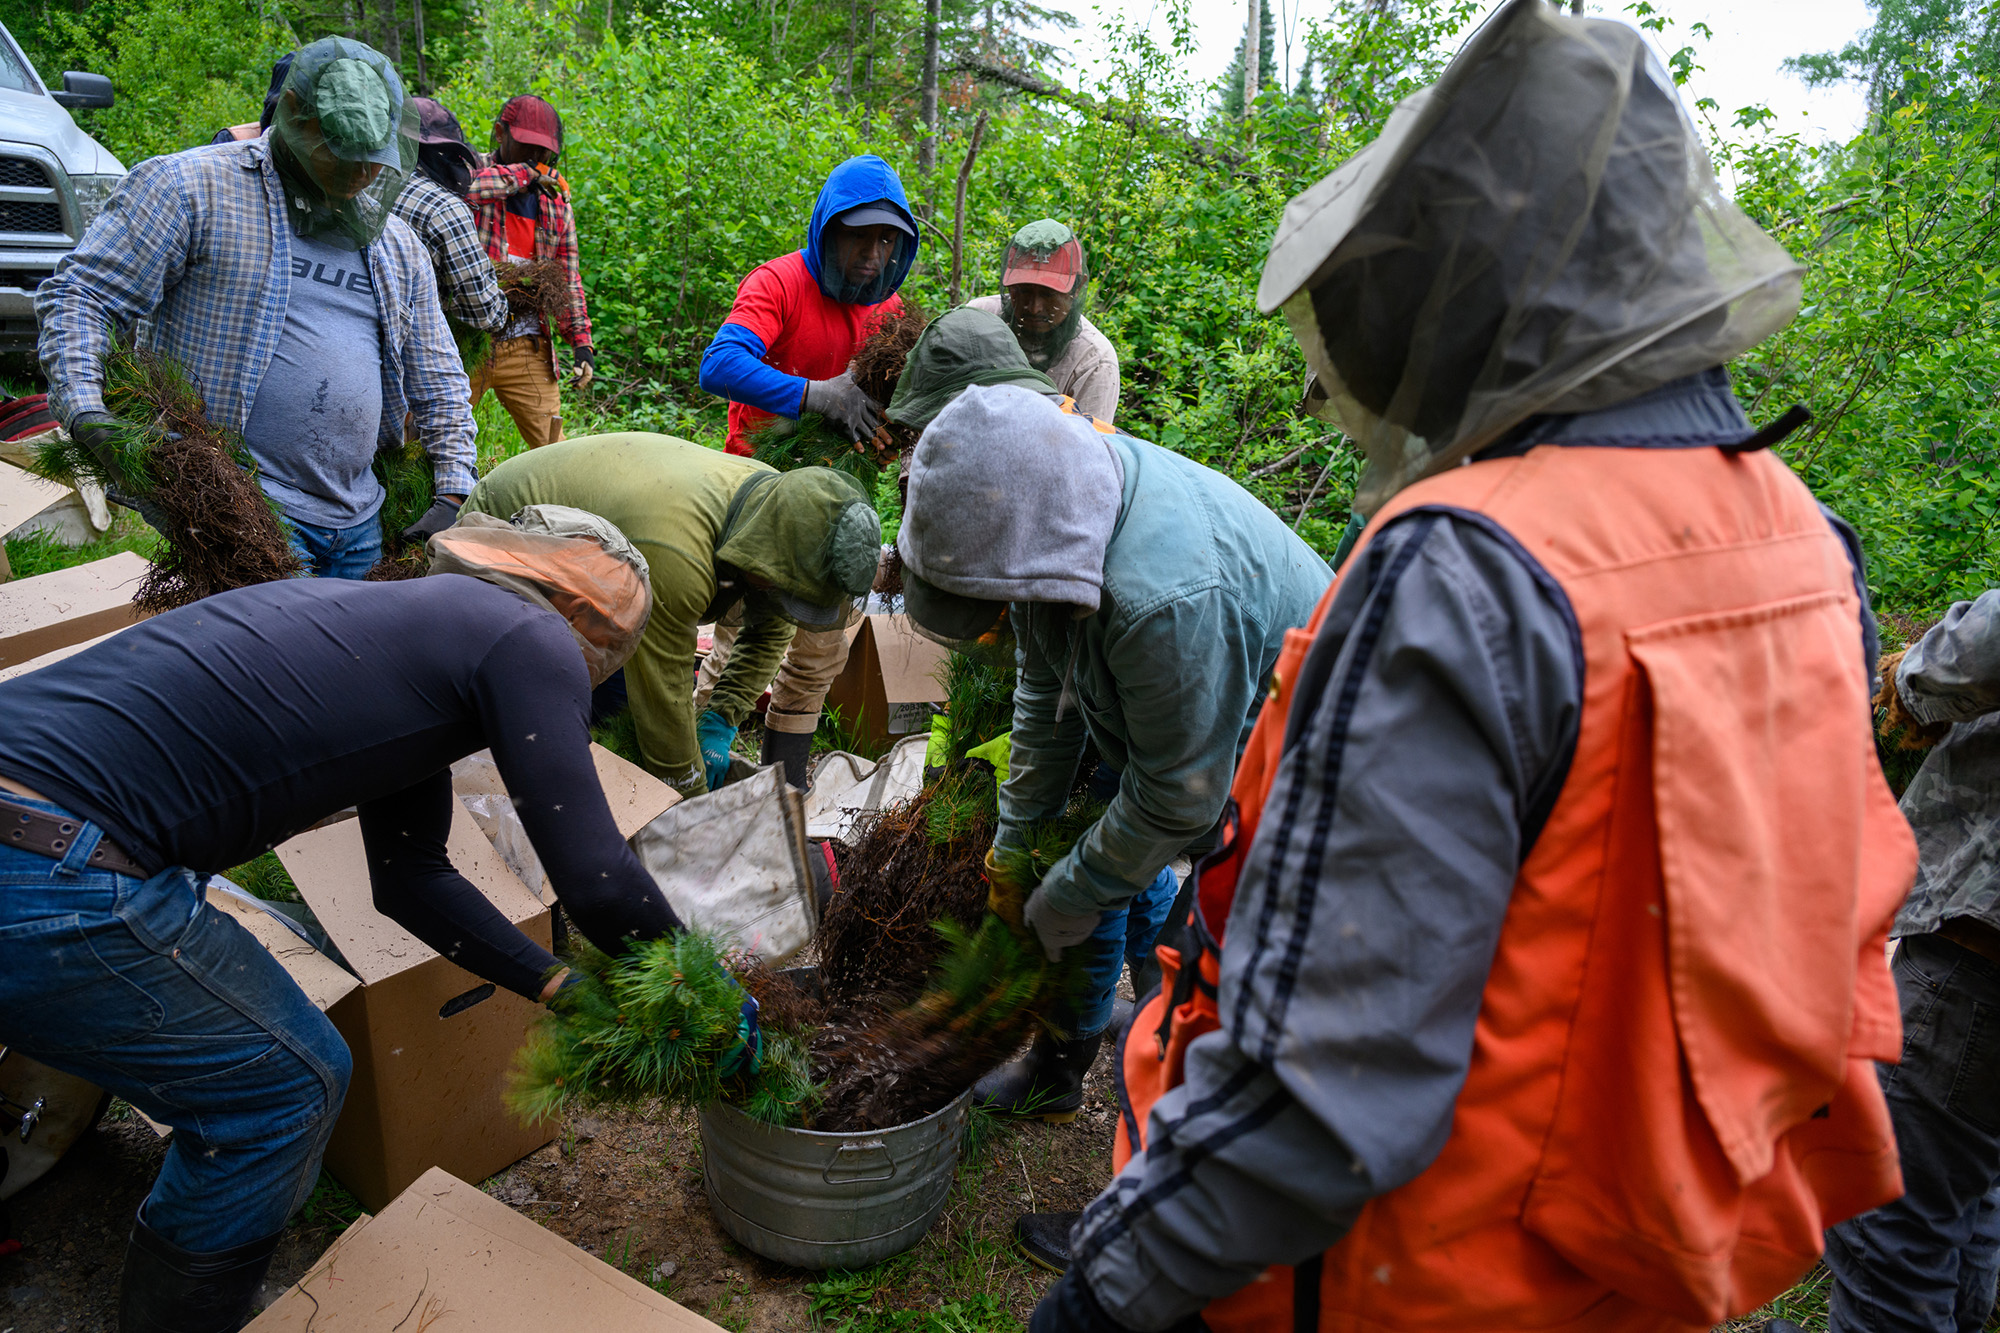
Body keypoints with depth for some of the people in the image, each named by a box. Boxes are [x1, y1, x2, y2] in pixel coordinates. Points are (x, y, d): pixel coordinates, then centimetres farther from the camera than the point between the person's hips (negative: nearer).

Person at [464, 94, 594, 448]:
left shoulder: (556, 200, 15)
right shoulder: (471, 173, 2)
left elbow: (568, 278, 17)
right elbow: (462, 188, -25)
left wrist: (581, 342, 9)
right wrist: (526, 173, -13)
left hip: (528, 350, 4)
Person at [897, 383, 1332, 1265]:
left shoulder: (1167, 598, -42)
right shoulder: (1057, 506, -14)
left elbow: (1176, 802, -28)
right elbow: (1046, 689, 0)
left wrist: (1060, 903, -13)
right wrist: (1015, 841, 6)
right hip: (1162, 733, 8)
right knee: (1108, 876, 19)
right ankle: (1059, 1068, 44)